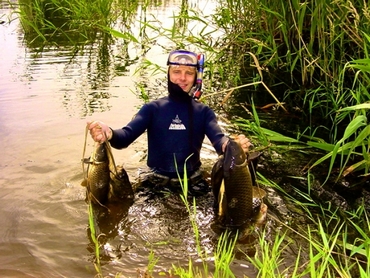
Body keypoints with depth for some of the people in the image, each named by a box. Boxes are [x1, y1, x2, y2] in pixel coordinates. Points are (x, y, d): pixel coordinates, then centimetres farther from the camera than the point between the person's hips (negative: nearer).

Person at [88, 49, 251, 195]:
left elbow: (218, 139, -13)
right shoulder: (152, 108, 1)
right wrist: (109, 134, -39)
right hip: (157, 182, 0)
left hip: (193, 183, 1)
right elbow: (127, 135, -13)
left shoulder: (203, 112, 3)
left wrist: (231, 145, -39)